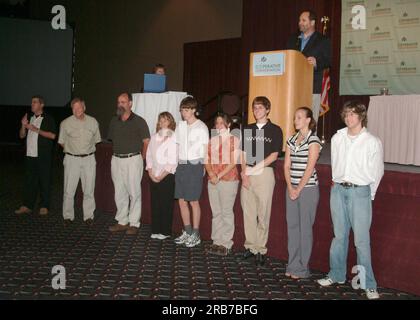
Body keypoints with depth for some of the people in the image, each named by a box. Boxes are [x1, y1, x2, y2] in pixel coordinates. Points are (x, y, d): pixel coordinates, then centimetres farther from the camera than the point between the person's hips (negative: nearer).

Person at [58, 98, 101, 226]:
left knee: (89, 190, 5)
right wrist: (71, 149, 6)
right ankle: (68, 216, 11)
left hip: (89, 159, 2)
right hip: (72, 159, -1)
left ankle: (88, 216, 14)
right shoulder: (66, 123, -2)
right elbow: (61, 142, 9)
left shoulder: (93, 122, 4)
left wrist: (87, 149, 10)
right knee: (69, 190, -1)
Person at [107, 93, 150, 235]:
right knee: (119, 192, 9)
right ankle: (122, 221, 19)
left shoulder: (139, 121, -3)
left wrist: (141, 158, -3)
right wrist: (117, 154, 12)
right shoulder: (114, 121, 11)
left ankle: (134, 223, 5)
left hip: (133, 160, -5)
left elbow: (146, 142, -2)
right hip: (116, 160, 5)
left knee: (134, 192, -2)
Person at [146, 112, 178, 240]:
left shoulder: (173, 137, -7)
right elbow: (149, 155, 10)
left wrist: (161, 176, -11)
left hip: (167, 175, -5)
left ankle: (165, 231, 10)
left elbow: (173, 161, -11)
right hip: (154, 176, 5)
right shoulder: (154, 137, 12)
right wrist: (151, 173, -2)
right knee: (155, 202, 7)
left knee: (166, 204, 0)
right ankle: (155, 230, 17)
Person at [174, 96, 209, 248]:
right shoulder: (181, 126, 11)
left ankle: (195, 235, 9)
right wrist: (176, 164, 8)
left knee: (193, 201, -1)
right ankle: (187, 232, 21)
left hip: (194, 166, -6)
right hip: (181, 165, 6)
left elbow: (206, 150, -5)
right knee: (182, 201, 9)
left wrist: (202, 168, -8)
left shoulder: (201, 127, -7)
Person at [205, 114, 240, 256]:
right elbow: (207, 160, 10)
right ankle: (217, 241, 16)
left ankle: (226, 244, 4)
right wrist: (211, 174, -8)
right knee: (216, 212, 8)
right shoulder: (212, 140, 13)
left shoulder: (234, 140, -2)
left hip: (228, 179, -5)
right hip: (212, 181, 5)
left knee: (226, 212, -2)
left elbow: (233, 162, -9)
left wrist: (219, 176, -14)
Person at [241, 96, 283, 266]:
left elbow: (274, 156, -5)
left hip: (265, 173, -4)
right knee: (248, 212, 6)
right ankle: (250, 246, 16)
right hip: (247, 173, 4)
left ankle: (260, 249, 6)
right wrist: (244, 173, -4)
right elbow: (244, 153, 11)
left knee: (263, 214, -2)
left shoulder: (275, 130, 1)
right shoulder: (248, 130, 14)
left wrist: (253, 169, -10)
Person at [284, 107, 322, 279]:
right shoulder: (291, 140, 11)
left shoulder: (313, 140, -7)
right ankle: (293, 265, 20)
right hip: (291, 188, 6)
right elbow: (287, 165, 7)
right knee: (292, 226, 9)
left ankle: (302, 268, 10)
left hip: (308, 188, -6)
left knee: (305, 227, 0)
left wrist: (298, 189, -12)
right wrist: (290, 187, -4)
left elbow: (309, 168, -12)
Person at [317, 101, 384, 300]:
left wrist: (368, 194, 6)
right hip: (338, 190, 4)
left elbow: (377, 172, 2)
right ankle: (336, 275, 24)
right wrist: (338, 183, 15)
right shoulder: (337, 138, 7)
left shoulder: (372, 142, -4)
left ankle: (368, 284, 4)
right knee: (339, 236, 12)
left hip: (360, 192, -4)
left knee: (362, 240, -5)